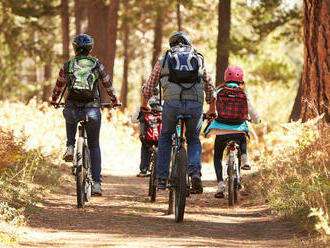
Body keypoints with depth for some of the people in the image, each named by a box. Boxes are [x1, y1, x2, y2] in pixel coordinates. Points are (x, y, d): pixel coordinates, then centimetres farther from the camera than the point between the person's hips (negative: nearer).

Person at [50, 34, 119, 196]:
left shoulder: (67, 66, 7)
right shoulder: (97, 65, 6)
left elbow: (59, 86, 22)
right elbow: (108, 85, 15)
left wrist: (53, 100, 42)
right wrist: (114, 101, 35)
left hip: (72, 110, 0)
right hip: (92, 110, 0)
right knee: (94, 146, 15)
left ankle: (70, 147, 20)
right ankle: (96, 183, 5)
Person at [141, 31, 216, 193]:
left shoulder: (163, 60, 20)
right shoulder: (199, 60, 22)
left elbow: (150, 85, 26)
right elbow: (210, 87, 26)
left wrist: (144, 106, 42)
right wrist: (212, 110, 38)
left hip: (172, 103, -1)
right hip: (195, 104, 1)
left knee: (165, 136, 24)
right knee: (193, 140, 21)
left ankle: (162, 177, 16)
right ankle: (195, 172, -5)